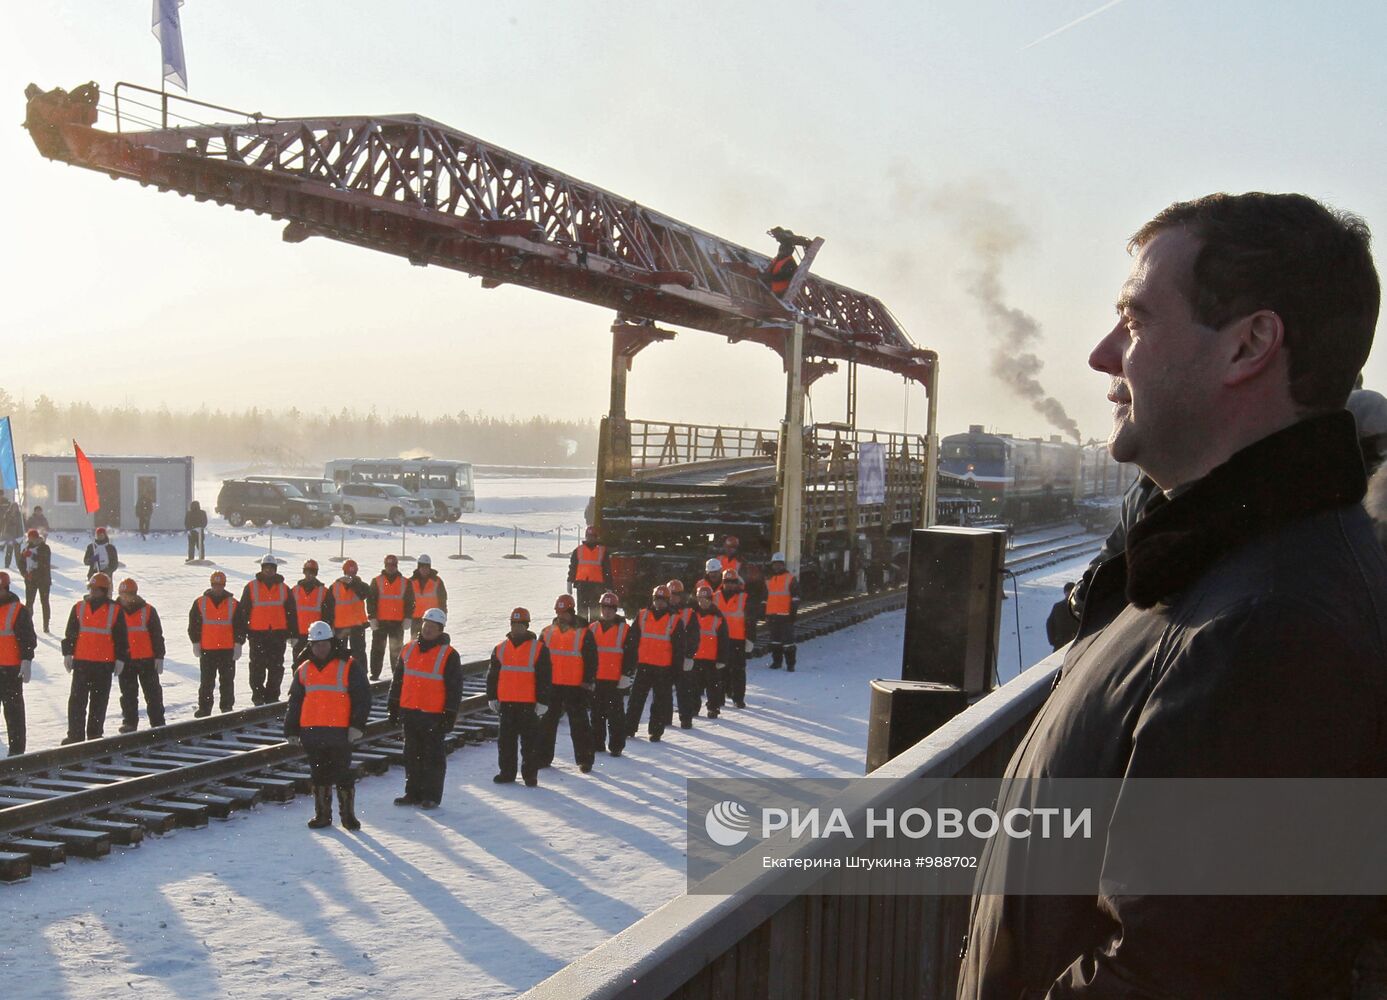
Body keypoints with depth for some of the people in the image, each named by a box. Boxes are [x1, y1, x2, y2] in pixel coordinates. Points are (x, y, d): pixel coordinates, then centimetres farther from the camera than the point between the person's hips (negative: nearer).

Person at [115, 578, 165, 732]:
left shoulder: (148, 611, -1)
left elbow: (157, 635, 0)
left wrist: (159, 657, -4)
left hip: (147, 660, -2)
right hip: (125, 660, 2)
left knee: (153, 693, 2)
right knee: (128, 694, 8)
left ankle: (158, 723, 8)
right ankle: (129, 722, 16)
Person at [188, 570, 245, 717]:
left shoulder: (233, 604, 5)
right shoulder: (200, 603, 5)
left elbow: (240, 626, 6)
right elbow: (193, 624, 9)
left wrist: (238, 644, 0)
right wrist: (196, 643, 4)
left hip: (228, 650, 0)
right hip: (207, 650, 0)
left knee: (227, 681, 4)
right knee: (206, 682, 4)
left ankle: (227, 707, 11)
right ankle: (204, 709, 10)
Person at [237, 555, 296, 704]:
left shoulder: (284, 589, 9)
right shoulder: (251, 587, 3)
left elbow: (292, 613, 13)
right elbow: (243, 611, 4)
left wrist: (293, 634, 8)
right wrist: (242, 633, -1)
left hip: (278, 634, 2)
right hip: (257, 634, -2)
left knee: (276, 667, 4)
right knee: (257, 666, 0)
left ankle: (272, 696, 11)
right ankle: (258, 694, 9)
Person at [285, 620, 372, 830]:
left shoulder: (349, 667, -1)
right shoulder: (303, 670, 12)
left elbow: (362, 697, -4)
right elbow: (294, 702, 17)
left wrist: (357, 725, -11)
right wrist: (291, 730, 13)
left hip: (339, 732, -4)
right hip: (312, 733, 4)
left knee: (342, 773, 0)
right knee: (319, 774, 11)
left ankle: (348, 814, 10)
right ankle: (322, 814, 20)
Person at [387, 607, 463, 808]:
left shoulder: (449, 655, -7)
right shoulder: (408, 650, 9)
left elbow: (455, 688, -7)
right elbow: (397, 680, 16)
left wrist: (450, 715, -11)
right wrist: (394, 707, 14)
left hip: (434, 715, -5)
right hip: (409, 712, 5)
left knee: (433, 757, 2)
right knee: (412, 755, 13)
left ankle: (432, 796, 9)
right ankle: (413, 793, 23)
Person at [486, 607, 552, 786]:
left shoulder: (538, 649, -2)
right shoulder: (500, 649, 9)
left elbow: (544, 678, -3)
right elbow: (492, 675, 14)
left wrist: (542, 701, -6)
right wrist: (492, 697, 9)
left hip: (528, 704, -4)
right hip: (506, 703, 4)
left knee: (530, 741, 1)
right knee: (506, 739, 10)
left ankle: (530, 774, 9)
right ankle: (506, 772, 20)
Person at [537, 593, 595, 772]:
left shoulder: (583, 633, -3)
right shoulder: (547, 633, 7)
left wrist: (588, 682, -7)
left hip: (575, 687, -4)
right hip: (551, 686, 4)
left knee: (579, 725, 1)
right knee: (547, 723, 10)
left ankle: (585, 759, 8)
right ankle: (544, 756, 20)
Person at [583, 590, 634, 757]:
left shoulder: (625, 630, -1)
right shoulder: (592, 629, 9)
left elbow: (630, 655, -2)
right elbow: (586, 656, 11)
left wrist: (626, 676, -8)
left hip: (616, 681, -3)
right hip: (596, 680, 3)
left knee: (616, 714, -1)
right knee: (597, 713, 10)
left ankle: (616, 745, 4)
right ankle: (596, 742, 20)